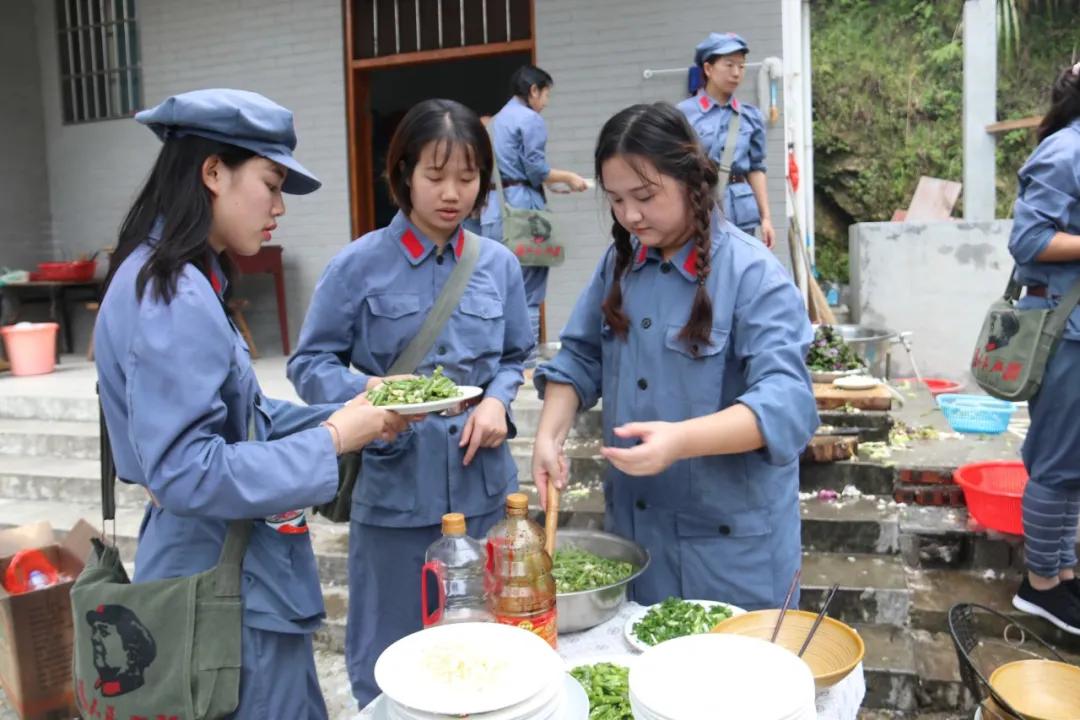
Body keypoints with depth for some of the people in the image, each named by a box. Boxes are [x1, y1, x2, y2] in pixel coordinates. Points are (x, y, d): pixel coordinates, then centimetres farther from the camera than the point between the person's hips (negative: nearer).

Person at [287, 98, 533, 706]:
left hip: (484, 486, 3)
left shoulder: (500, 264, 4)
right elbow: (311, 364, -4)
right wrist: (366, 391, -24)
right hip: (395, 492, -3)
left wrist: (497, 401, -7)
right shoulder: (360, 265, -7)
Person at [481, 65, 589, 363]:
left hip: (495, 205, 8)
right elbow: (536, 170, -12)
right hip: (522, 204, -8)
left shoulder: (498, 119, 20)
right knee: (528, 287, -3)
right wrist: (569, 177, 3)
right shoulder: (531, 120, -6)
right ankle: (525, 358, 0)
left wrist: (554, 183, 21)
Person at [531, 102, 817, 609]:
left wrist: (678, 440, -39)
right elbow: (580, 358, 9)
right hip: (632, 522, 6)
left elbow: (784, 402, -25)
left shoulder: (753, 273, -16)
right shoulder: (620, 262, 3)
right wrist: (550, 435, -7)